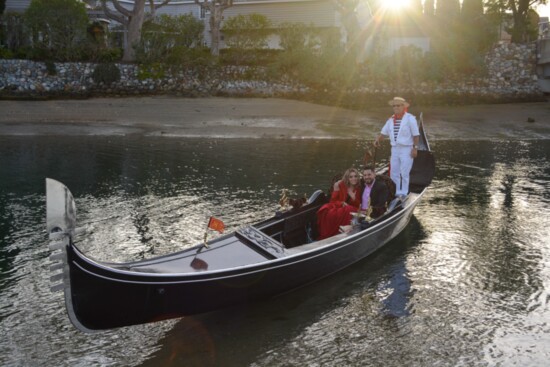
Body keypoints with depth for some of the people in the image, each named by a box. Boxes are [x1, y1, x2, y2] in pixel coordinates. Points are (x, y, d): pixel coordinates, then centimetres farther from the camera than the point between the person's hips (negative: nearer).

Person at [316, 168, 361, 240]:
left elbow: (358, 205, 6)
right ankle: (325, 236, -26)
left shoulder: (359, 188, 6)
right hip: (338, 206, 0)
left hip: (351, 208, 1)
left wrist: (354, 198, -14)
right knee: (325, 211, -34)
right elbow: (333, 201, 3)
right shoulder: (340, 185, 2)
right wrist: (342, 203, -17)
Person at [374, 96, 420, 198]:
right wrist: (378, 140, -6)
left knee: (404, 172, -5)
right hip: (395, 148, 6)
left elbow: (416, 134, -7)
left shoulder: (410, 118, -6)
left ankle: (403, 193, 4)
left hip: (407, 149, -6)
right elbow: (384, 132, 12)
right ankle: (396, 192, 18)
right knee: (394, 172, 8)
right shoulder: (391, 120, 10)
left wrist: (415, 148, -12)